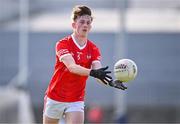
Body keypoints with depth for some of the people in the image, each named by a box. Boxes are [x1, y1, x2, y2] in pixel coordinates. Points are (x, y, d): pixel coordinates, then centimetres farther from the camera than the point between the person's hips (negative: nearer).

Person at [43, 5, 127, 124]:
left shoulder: (93, 49, -1)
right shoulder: (62, 44, -14)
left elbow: (98, 71, -16)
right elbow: (71, 67, -31)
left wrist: (110, 82, -40)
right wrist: (92, 72, -49)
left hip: (76, 101, 2)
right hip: (55, 99, -2)